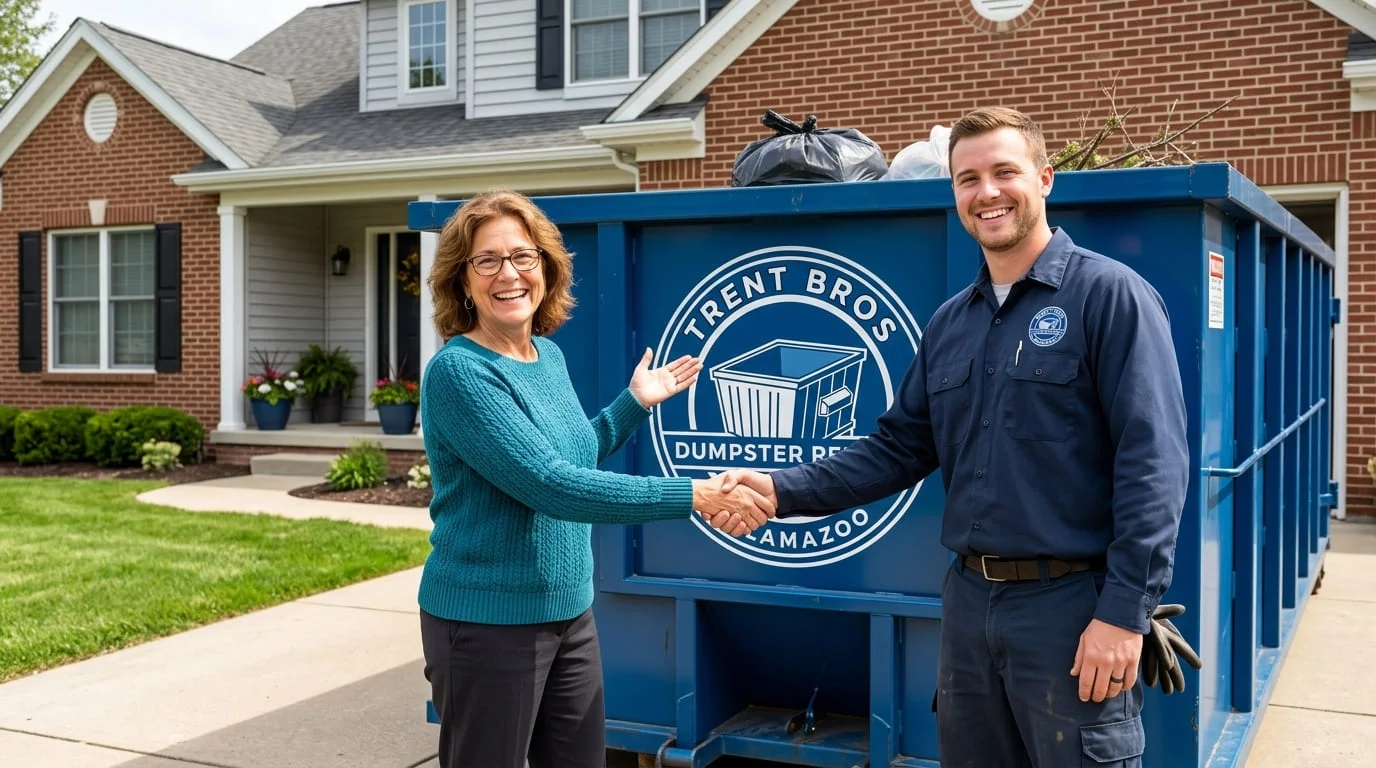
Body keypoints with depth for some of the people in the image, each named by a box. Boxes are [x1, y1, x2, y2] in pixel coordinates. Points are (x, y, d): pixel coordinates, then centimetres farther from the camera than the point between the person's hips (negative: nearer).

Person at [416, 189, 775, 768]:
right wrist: (693, 496, -30)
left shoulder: (549, 355, 5)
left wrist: (635, 402, 9)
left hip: (570, 613, 7)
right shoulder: (458, 372, -19)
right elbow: (549, 485, -28)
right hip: (487, 622, -7)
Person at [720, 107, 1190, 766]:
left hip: (1071, 605, -6)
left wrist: (1125, 611, -19)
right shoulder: (950, 321, 11)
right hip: (968, 601, 6)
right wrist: (784, 489, -2)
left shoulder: (1109, 295, -9)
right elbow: (898, 449, 11)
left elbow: (1153, 462, -15)